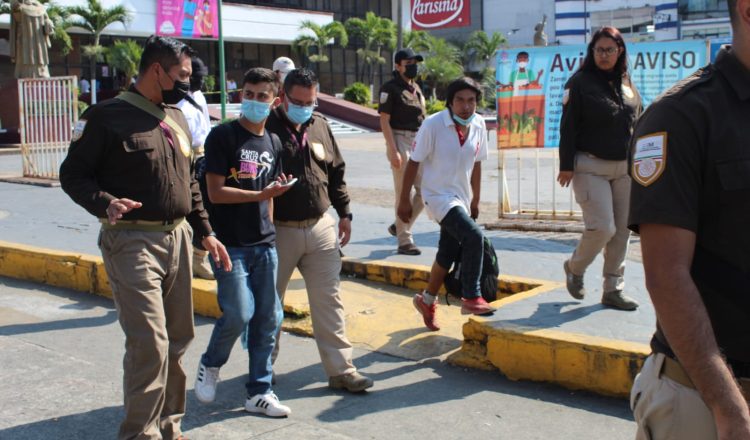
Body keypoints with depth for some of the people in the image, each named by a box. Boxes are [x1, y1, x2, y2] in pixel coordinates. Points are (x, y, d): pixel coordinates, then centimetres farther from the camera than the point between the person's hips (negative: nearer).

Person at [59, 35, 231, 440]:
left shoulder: (176, 118, 15)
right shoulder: (107, 116, -7)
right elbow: (72, 174, -7)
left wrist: (205, 232, 18)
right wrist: (105, 204, -25)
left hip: (178, 238, 7)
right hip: (132, 241, -7)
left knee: (178, 338, 12)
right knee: (150, 342, -11)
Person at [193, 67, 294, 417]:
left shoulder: (273, 142, 11)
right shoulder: (223, 136, -7)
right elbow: (215, 192, -13)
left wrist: (271, 230, 16)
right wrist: (262, 194, -18)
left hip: (264, 244, 6)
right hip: (230, 243, -6)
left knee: (268, 318, 6)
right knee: (239, 313, -13)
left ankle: (258, 392, 18)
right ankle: (210, 363, 17)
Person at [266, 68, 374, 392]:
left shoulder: (320, 126, 9)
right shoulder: (268, 127, -7)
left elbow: (336, 173, 16)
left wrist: (344, 213, 14)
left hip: (321, 227, 4)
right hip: (278, 230, -4)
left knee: (328, 299, 5)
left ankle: (341, 369, 11)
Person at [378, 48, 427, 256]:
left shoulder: (416, 88, 17)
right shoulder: (390, 88, -6)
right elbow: (384, 121, -12)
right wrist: (393, 150, -19)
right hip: (400, 140, -8)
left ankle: (399, 227, 22)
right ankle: (404, 241, 3)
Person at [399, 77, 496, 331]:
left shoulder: (478, 126, -2)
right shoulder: (433, 125, -17)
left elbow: (476, 164, 10)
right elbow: (414, 163, -11)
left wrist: (475, 201, 16)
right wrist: (404, 200, -9)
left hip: (461, 198, 7)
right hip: (438, 196, -7)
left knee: (448, 253, 15)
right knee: (474, 237, -25)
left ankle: (427, 301, 35)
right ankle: (471, 298, -13)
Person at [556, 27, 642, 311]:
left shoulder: (627, 85, 12)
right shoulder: (580, 82, -3)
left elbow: (638, 125, 18)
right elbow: (568, 126, -7)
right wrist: (566, 165, -12)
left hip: (624, 168, 5)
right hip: (590, 167, -5)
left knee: (622, 231, 5)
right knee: (602, 227, -13)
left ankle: (613, 290, 15)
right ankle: (574, 268, 16)